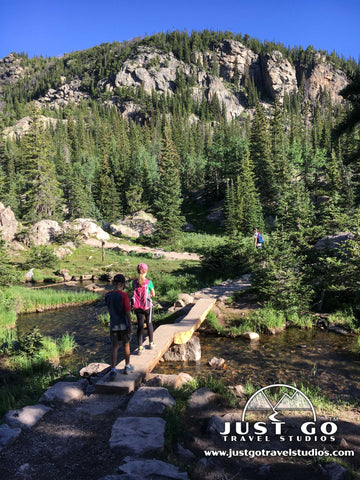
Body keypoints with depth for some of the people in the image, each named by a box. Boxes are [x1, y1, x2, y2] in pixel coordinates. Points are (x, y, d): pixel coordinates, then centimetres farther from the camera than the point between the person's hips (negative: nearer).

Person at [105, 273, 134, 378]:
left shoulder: (107, 296, -4)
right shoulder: (123, 295, -18)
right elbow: (127, 312, -17)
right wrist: (130, 325, -9)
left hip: (113, 325, 3)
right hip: (124, 325, -3)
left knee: (114, 347, 9)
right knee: (126, 345, 15)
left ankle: (113, 370, 0)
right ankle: (127, 367, 29)